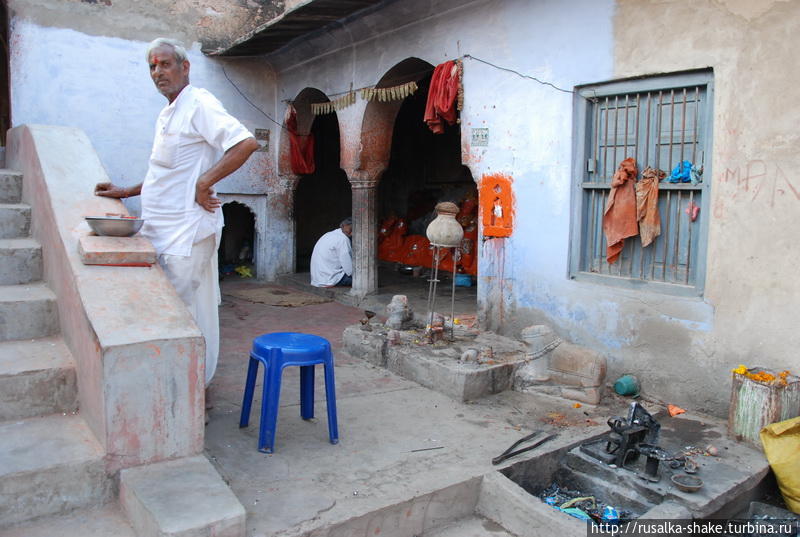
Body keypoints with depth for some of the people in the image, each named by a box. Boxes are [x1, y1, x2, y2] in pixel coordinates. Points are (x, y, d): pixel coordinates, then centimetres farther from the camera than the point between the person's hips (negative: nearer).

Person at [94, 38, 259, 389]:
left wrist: (204, 183, -22)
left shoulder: (199, 104, -10)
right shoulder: (167, 114, 20)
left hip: (186, 231, -10)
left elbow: (246, 143, -24)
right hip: (163, 230, 10)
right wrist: (125, 192, 24)